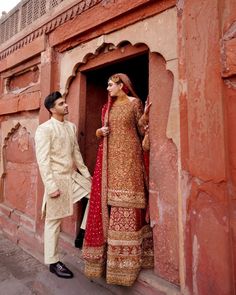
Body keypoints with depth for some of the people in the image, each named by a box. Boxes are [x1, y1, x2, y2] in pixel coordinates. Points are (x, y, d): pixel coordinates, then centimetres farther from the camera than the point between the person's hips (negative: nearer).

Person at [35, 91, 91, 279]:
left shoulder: (72, 126, 10)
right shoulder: (44, 129, -12)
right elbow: (43, 161, -16)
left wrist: (86, 173, 13)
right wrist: (51, 186, -20)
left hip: (73, 175, 7)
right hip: (57, 178, -7)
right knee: (54, 221, 5)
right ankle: (53, 262, 24)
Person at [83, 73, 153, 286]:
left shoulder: (135, 103, 2)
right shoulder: (108, 106, 17)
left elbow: (142, 130, 0)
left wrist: (145, 115, -16)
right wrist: (101, 131, -1)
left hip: (128, 156, -5)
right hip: (110, 157, 5)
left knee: (126, 202, -5)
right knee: (108, 200, 4)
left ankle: (126, 255, 10)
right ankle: (109, 251, 21)